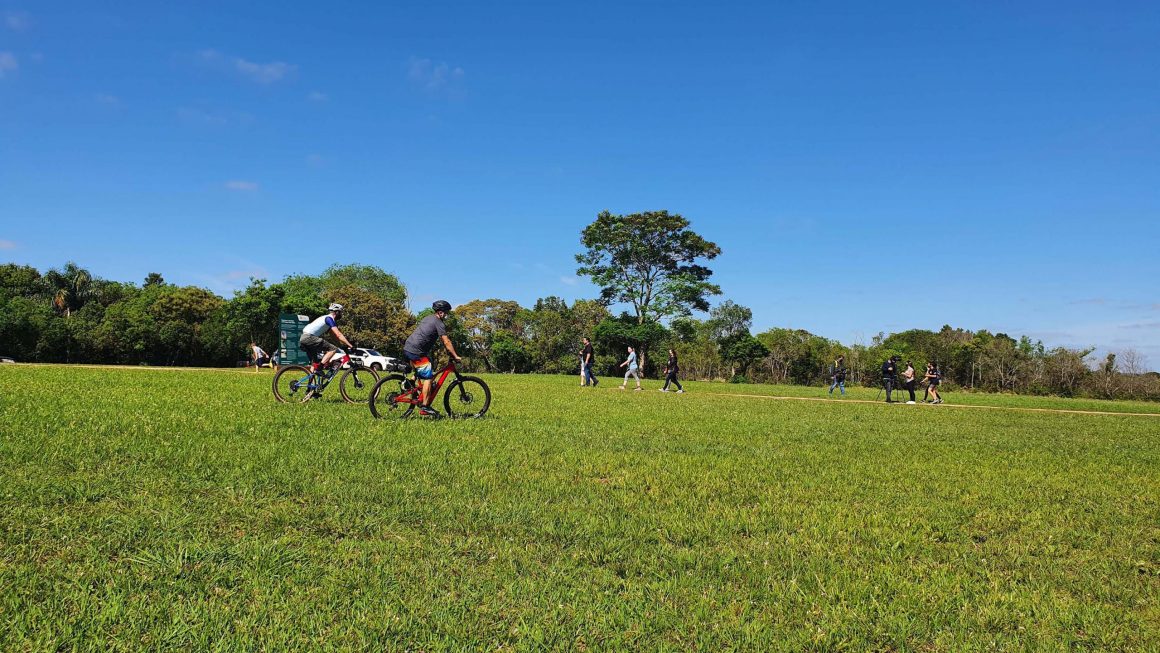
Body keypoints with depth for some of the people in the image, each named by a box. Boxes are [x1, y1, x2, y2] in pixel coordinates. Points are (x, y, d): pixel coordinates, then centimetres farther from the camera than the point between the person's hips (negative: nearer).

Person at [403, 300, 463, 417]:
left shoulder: (427, 318, 21)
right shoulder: (438, 323, -7)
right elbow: (446, 342, -12)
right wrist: (456, 356, -6)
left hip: (407, 348, 10)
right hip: (417, 352, -10)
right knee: (428, 377, -8)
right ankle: (424, 408, -8)